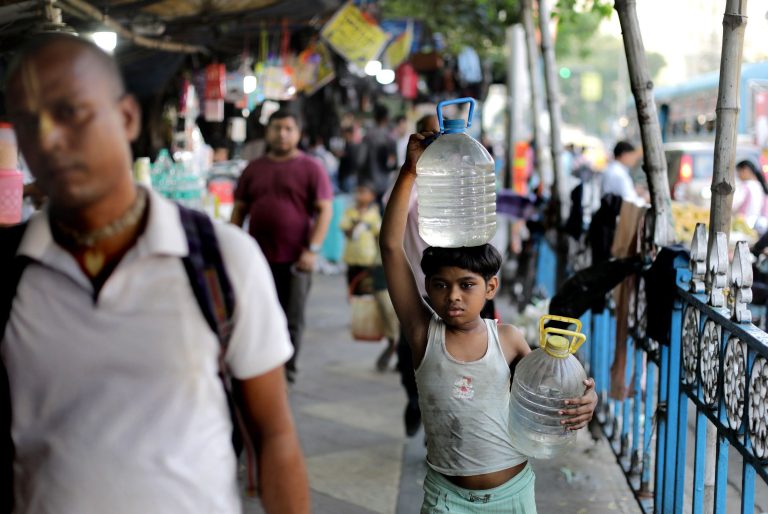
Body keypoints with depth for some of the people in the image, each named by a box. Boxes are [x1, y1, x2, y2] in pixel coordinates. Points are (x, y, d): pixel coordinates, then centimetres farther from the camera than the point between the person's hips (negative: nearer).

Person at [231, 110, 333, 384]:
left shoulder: (311, 168, 1)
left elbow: (325, 210, -5)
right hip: (258, 257, 3)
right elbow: (239, 209, 15)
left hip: (295, 259, -3)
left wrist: (312, 249, -14)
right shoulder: (253, 169, 12)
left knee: (292, 319, 3)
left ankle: (287, 369, 15)